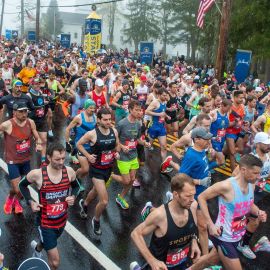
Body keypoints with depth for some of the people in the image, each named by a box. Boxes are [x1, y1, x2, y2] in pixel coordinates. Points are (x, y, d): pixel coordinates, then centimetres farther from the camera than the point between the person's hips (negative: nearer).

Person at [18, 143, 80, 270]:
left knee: (48, 243, 35)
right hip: (46, 223, -4)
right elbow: (22, 185, -2)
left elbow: (76, 186, 7)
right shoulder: (37, 174, -23)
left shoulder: (69, 172, -15)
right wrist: (30, 201, -14)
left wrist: (73, 196, -13)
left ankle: (37, 247, 69)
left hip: (62, 220, 4)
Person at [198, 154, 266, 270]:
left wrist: (258, 212, -9)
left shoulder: (251, 185, -5)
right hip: (224, 237, -7)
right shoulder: (226, 186, -28)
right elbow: (201, 197, -18)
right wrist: (210, 224, -20)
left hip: (238, 236, 8)